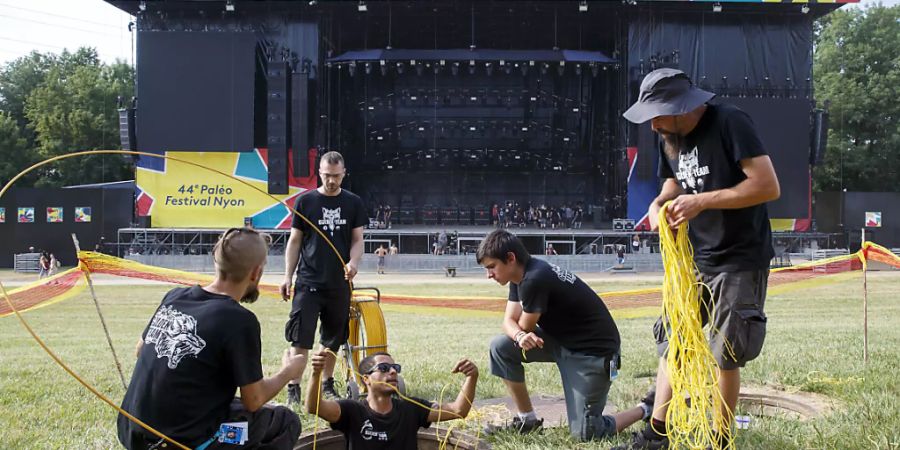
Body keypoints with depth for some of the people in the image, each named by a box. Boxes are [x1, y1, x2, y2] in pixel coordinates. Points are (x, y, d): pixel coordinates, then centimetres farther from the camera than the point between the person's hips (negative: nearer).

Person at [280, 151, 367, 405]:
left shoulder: (353, 203, 7)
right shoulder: (305, 201, 2)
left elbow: (357, 239, 7)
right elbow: (295, 241, 5)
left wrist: (353, 262, -13)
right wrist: (287, 277, -1)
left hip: (339, 283, 2)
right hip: (308, 281, -2)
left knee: (333, 338, 11)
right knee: (301, 337, -7)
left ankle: (328, 384, 24)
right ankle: (294, 388, -2)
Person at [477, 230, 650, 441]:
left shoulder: (534, 279, -27)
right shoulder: (522, 275, 2)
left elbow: (525, 326, -15)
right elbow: (509, 321, -1)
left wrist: (522, 332, 8)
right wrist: (520, 336, -23)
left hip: (593, 349, -9)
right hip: (562, 339, 9)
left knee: (584, 433, -8)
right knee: (501, 347, -4)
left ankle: (645, 412, 15)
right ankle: (527, 420, 9)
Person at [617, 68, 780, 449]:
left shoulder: (730, 123, -19)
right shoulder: (670, 139, 3)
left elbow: (768, 186, -24)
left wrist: (702, 201, -27)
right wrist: (659, 203, -3)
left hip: (740, 262, -7)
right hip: (695, 259, 7)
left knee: (726, 356, 2)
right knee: (670, 341, 8)